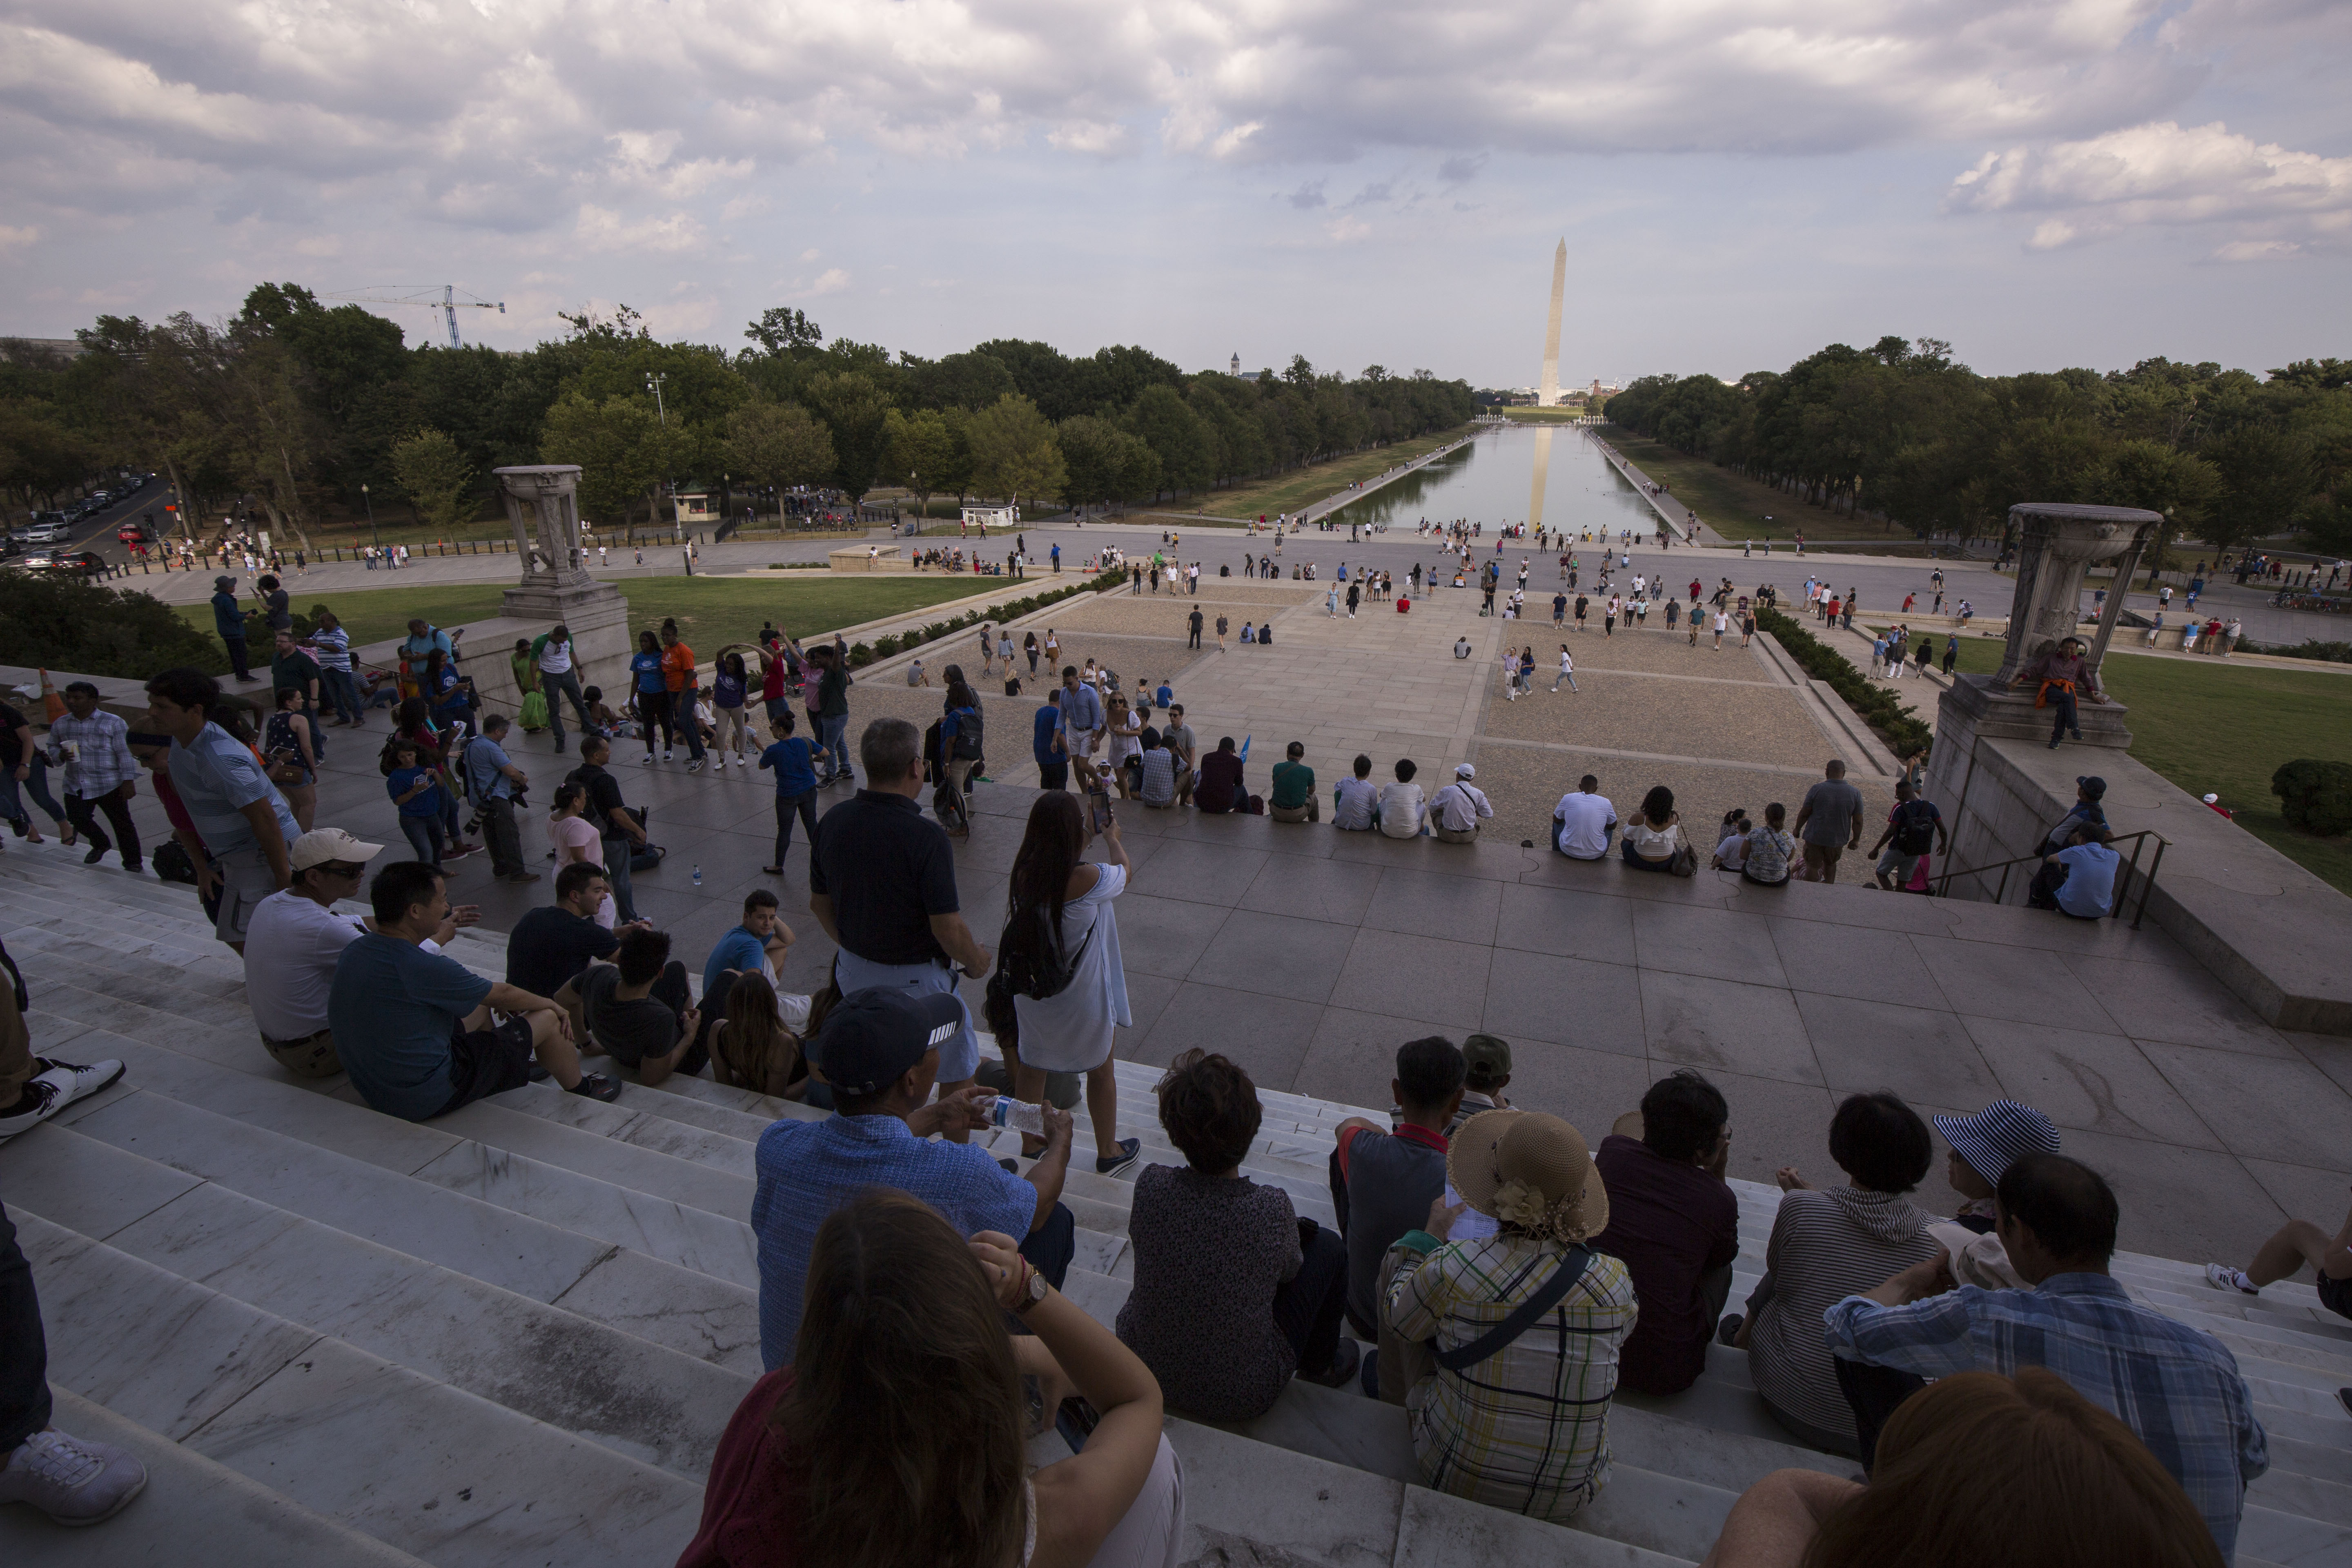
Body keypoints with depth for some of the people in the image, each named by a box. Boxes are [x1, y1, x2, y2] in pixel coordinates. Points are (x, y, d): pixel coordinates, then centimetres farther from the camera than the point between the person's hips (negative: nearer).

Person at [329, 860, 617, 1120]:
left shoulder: (356, 948, -3)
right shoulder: (423, 968, -30)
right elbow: (503, 994, -13)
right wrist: (552, 1005, 4)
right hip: (426, 1098, -9)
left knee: (479, 1005, 26)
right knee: (548, 1018, 1)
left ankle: (518, 1066, 50)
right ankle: (581, 1089, 27)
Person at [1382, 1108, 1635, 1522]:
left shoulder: (1452, 1268, -26)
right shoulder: (1615, 1283, -19)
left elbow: (1398, 1322, -4)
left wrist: (1429, 1237, 8)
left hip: (1455, 1482, -2)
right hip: (1567, 1499, 2)